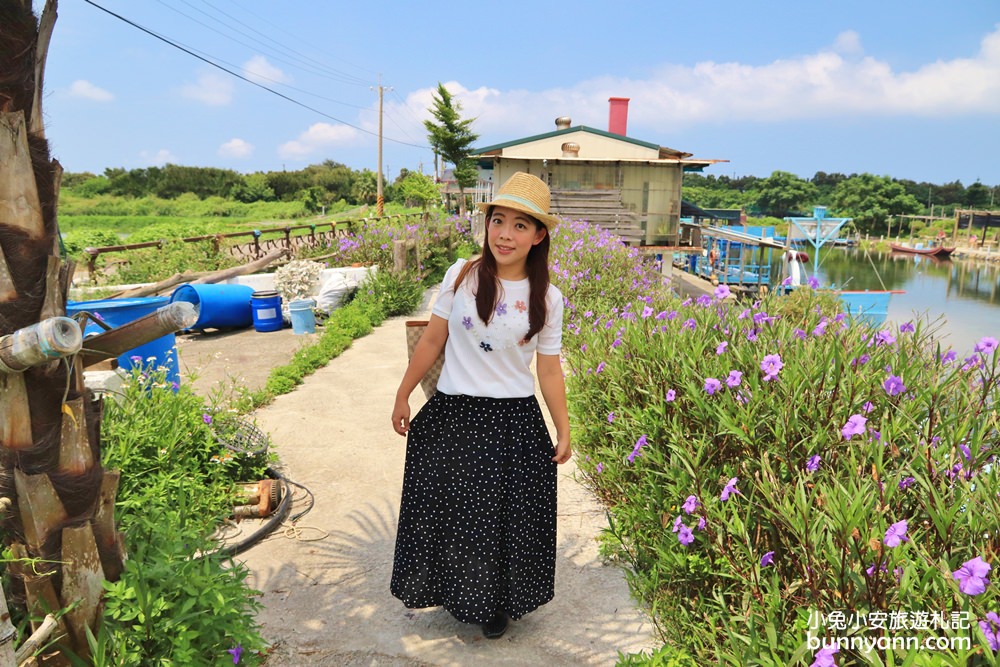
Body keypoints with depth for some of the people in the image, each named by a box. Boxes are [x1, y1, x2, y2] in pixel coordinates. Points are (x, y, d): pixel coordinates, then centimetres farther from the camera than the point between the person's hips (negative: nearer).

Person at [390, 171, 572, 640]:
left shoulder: (547, 299, -4)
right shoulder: (461, 276, -4)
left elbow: (549, 370, 2)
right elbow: (432, 341, 2)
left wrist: (563, 431, 3)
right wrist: (403, 396, 6)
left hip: (514, 422, -1)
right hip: (453, 414, 1)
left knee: (506, 518, 10)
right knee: (449, 510, 13)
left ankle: (497, 605, 35)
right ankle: (459, 594, 38)